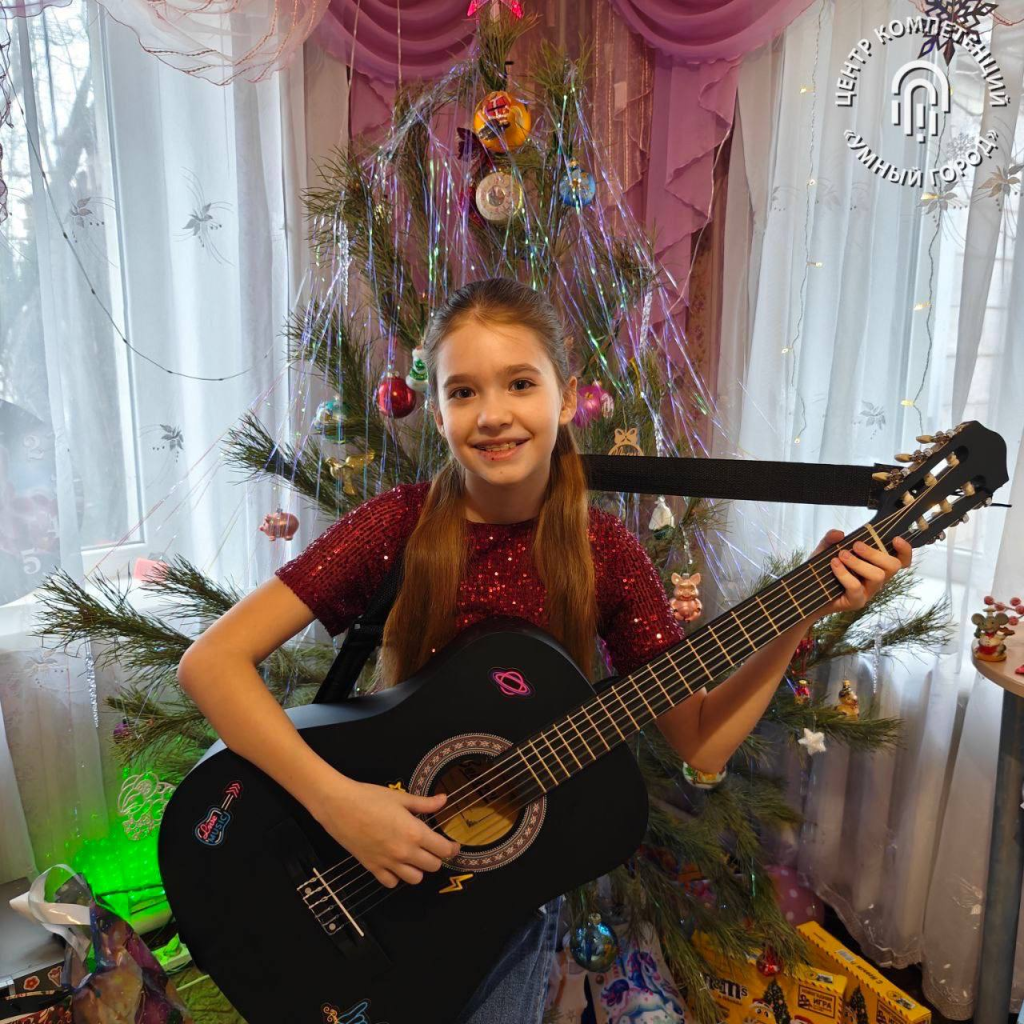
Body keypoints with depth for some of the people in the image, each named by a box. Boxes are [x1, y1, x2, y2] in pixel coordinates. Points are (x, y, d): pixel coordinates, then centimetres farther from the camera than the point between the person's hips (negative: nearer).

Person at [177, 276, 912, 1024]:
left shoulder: (603, 553, -12)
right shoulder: (402, 526, -17)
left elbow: (703, 742, -8)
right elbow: (210, 660, -20)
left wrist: (802, 616, -17)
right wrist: (337, 801, -28)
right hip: (377, 869, 0)